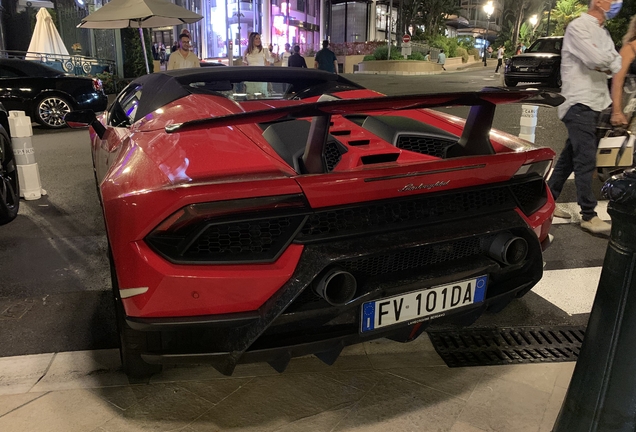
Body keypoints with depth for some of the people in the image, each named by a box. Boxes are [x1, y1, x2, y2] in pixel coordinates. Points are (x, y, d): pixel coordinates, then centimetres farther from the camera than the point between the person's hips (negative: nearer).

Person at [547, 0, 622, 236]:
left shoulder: (603, 32, 18)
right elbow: (596, 59, -21)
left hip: (595, 102, 9)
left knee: (571, 156, 12)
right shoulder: (578, 27, -8)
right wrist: (608, 58, 0)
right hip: (579, 102, -9)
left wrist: (606, 65, -7)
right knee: (586, 160, -8)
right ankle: (588, 216, -2)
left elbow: (617, 64, 13)